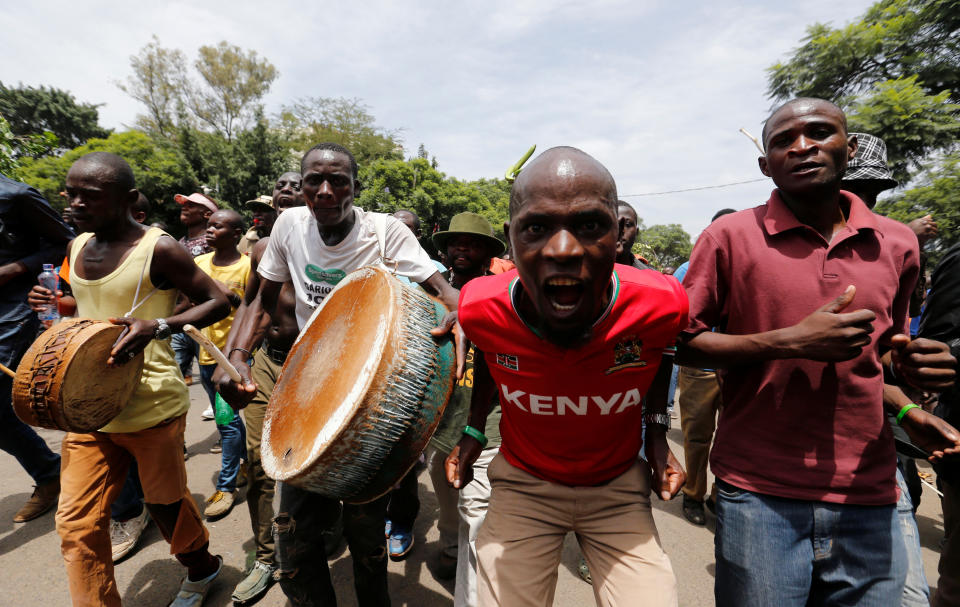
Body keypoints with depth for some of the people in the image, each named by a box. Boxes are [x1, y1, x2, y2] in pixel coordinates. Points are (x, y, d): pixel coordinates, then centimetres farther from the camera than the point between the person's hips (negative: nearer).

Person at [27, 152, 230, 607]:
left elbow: (217, 302, -13)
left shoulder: (158, 249, -13)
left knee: (165, 503, 13)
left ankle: (202, 569, 40)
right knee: (76, 524, 8)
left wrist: (158, 326, -26)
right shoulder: (77, 248, 10)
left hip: (152, 408, -6)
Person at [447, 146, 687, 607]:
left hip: (619, 487, 1)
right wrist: (473, 431, 4)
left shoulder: (662, 305, -23)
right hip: (522, 484, 0)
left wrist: (656, 432, -1)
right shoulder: (480, 309, -23)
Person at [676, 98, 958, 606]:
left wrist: (910, 363, -2)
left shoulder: (898, 243, 7)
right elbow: (683, 343, -8)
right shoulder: (729, 236, -7)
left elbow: (882, 349, 21)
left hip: (869, 496, 5)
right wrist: (791, 341, -18)